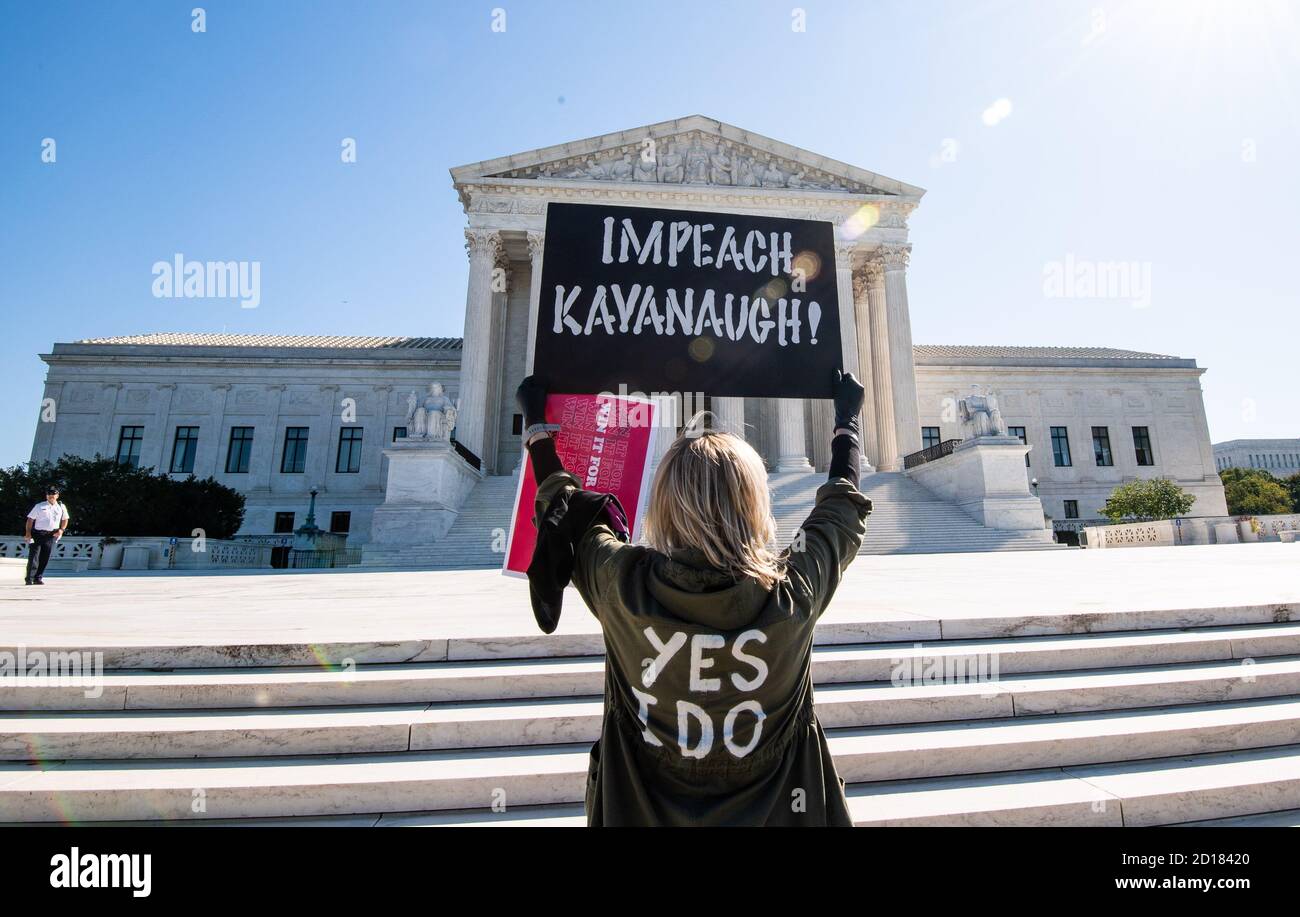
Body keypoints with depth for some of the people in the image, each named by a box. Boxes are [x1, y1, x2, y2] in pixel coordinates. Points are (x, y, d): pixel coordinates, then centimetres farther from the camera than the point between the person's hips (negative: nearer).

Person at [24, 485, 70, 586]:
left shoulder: (61, 507, 10)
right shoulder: (39, 506, 0)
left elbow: (65, 519, 20)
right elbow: (30, 519, -1)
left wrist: (61, 529, 3)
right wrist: (28, 533, -9)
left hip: (51, 535, 3)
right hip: (37, 534, -3)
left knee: (45, 558, 4)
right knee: (33, 557, -6)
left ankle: (38, 578, 12)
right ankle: (29, 579, -2)